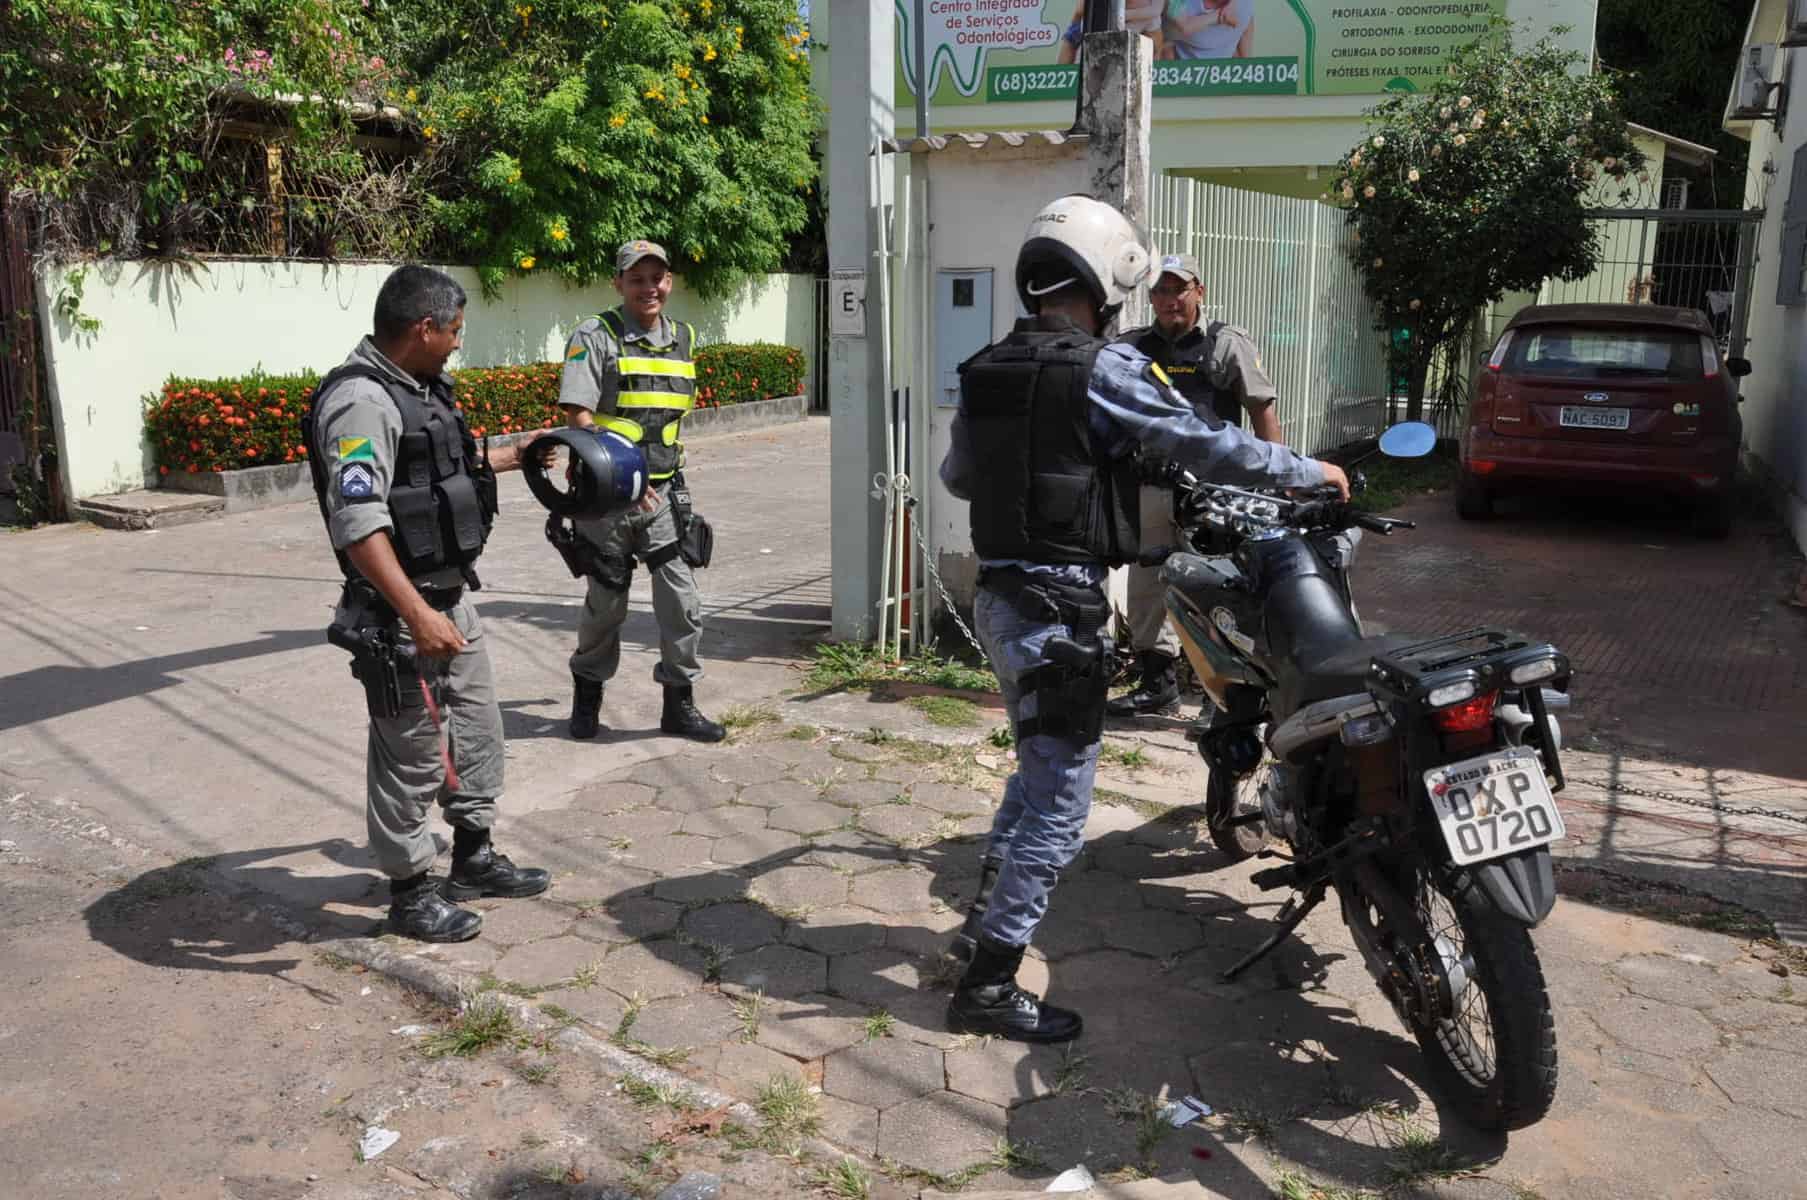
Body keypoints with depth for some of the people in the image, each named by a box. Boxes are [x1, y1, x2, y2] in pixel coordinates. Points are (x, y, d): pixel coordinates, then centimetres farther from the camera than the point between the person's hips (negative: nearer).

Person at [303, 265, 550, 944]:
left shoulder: (418, 388, 10)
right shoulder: (362, 401, -21)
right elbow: (358, 525, -29)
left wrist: (518, 455, 37)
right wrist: (417, 616, -34)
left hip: (451, 597, 10)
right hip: (402, 615, -10)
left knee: (477, 728, 20)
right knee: (412, 755, 3)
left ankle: (474, 859, 36)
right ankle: (410, 894, 18)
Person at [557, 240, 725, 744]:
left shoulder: (683, 339, 10)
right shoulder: (594, 338, -7)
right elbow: (579, 418, -15)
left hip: (664, 490, 4)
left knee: (682, 601, -1)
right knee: (605, 604, 9)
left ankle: (680, 703, 15)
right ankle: (587, 697, 31)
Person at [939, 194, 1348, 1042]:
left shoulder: (983, 372, 9)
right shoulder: (1107, 372, -13)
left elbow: (957, 476, 21)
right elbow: (1210, 448, -13)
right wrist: (1312, 472, 2)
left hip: (999, 596, 8)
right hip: (1061, 608, -8)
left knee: (1037, 767, 25)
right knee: (1059, 804, 0)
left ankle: (985, 920, 35)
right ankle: (988, 985, 5)